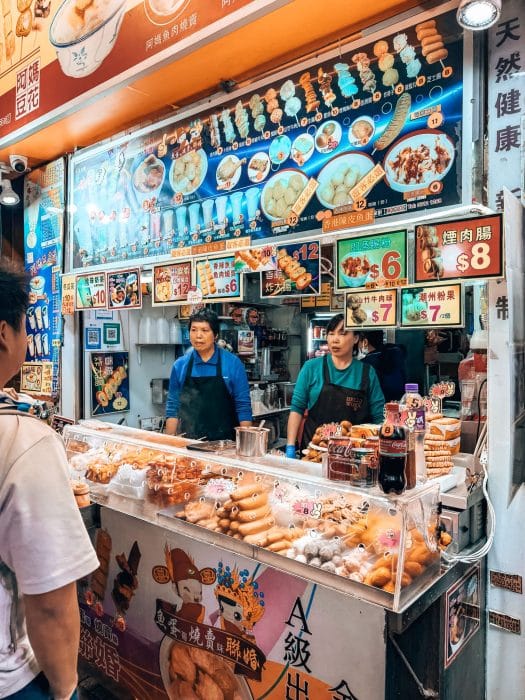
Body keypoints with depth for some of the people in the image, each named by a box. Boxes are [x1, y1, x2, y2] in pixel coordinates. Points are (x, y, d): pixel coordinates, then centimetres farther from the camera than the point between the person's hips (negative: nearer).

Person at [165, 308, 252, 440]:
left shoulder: (233, 363, -6)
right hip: (188, 442, 2)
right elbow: (173, 407, 5)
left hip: (224, 442, -1)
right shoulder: (179, 365, 1)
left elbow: (243, 406, -4)